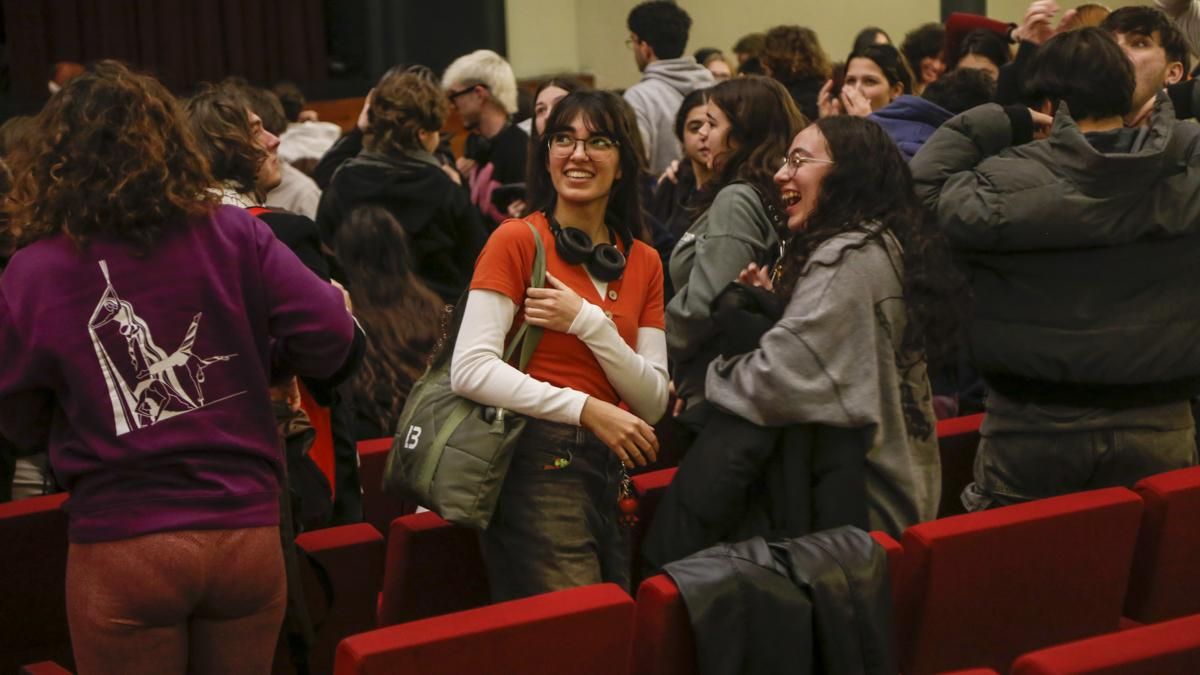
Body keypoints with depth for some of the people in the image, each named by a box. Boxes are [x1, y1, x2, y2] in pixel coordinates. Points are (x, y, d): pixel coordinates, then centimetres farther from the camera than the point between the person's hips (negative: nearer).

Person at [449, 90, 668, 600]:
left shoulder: (643, 262, 12)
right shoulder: (516, 240, -3)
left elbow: (653, 402, 4)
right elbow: (470, 370, -14)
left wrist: (589, 322, -9)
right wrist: (586, 409, -17)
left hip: (613, 472, 6)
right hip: (540, 467, -6)